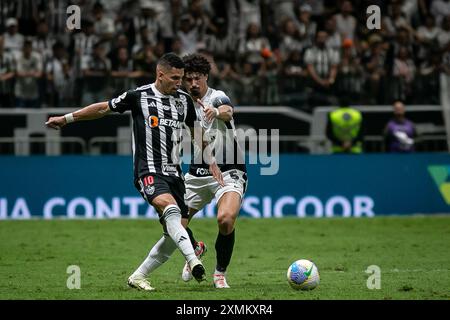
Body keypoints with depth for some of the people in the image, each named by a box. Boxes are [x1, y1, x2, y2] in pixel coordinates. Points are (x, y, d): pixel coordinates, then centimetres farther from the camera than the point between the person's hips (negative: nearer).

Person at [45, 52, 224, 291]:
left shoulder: (184, 100, 11)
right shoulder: (139, 96, -2)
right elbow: (104, 108, 8)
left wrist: (211, 162, 25)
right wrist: (66, 118, 12)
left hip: (173, 172, 6)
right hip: (148, 171, -6)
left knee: (174, 235, -3)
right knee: (169, 206, -34)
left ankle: (138, 276, 11)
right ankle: (193, 260, -43)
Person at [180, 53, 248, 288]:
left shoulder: (217, 97, -12)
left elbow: (228, 111, -38)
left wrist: (217, 111, -60)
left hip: (228, 172, -6)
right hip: (197, 173, 6)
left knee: (226, 218, -30)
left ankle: (220, 273, -6)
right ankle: (195, 251, 37)